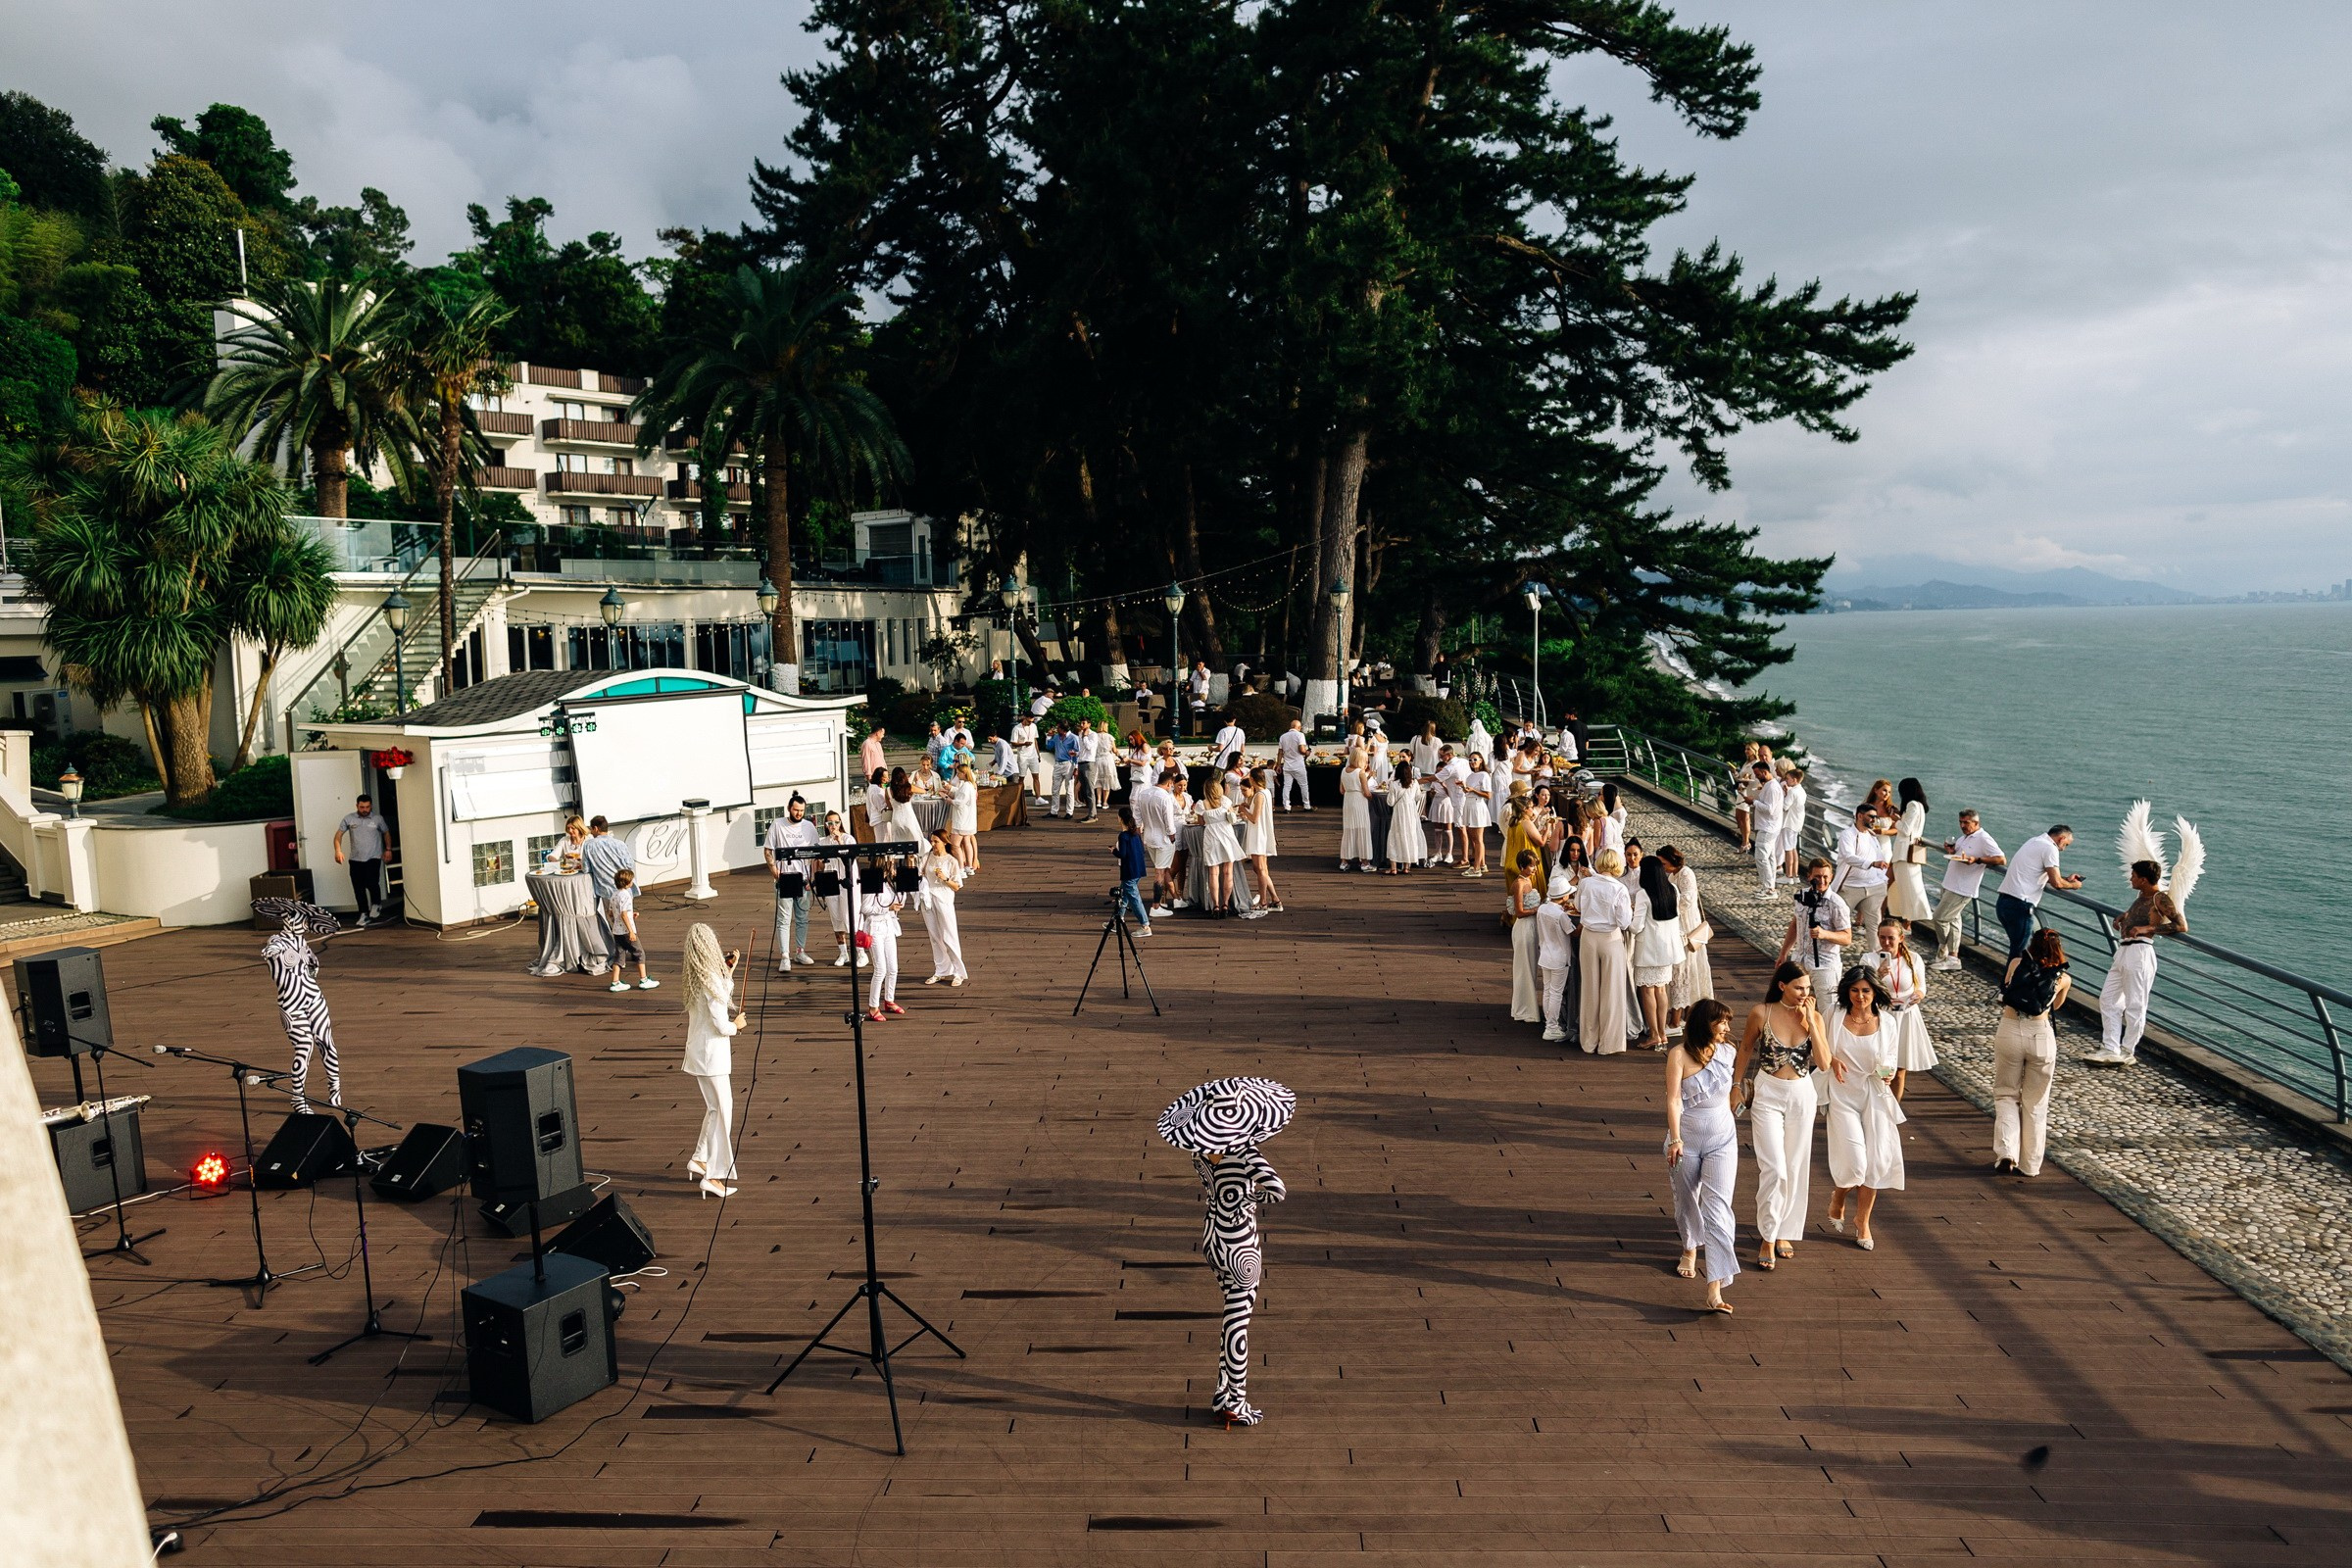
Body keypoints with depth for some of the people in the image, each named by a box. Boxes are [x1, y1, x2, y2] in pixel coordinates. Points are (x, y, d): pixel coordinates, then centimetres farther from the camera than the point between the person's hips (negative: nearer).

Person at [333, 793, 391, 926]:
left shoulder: (378, 819, 2)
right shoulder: (349, 818, 2)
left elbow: (386, 833, 15)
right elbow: (339, 835, 2)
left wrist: (388, 849, 7)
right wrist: (338, 850, -12)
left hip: (373, 858, -2)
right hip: (355, 859, 2)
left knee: (371, 883, -17)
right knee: (358, 888, 3)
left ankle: (376, 904, 11)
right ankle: (364, 914, 13)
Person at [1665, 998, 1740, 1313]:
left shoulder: (1726, 1051, 0)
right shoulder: (1679, 1054, -11)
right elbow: (1673, 1100, -14)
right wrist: (1675, 1139, -21)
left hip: (1722, 1139, 1)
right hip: (1687, 1137, -1)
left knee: (1718, 1209, -11)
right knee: (1686, 1201, 17)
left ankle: (1715, 1291, -15)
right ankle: (1690, 1249, 50)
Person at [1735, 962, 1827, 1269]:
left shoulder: (1814, 1017, -5)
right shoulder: (1761, 1013, -10)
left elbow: (1823, 1062, -14)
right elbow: (1746, 1047, 6)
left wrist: (1811, 1021, -17)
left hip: (1802, 1096, 3)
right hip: (1767, 1094, -3)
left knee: (1796, 1168, 10)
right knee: (1774, 1169, -10)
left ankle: (1785, 1232, 27)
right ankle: (1767, 1239, 1)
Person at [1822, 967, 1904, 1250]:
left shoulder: (1885, 1022, 0)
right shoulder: (1835, 1017, -4)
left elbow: (1890, 1057, 11)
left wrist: (1889, 1073, -10)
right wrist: (1832, 1060, -13)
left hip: (1875, 1096, 2)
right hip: (1843, 1096, -2)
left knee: (1876, 1162, 2)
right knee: (1855, 1163, -12)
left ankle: (1862, 1220, 23)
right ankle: (1837, 1200, 22)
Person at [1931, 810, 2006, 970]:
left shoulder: (1984, 839, -14)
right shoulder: (1964, 837, 12)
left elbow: (2002, 860, -20)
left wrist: (1977, 860, -28)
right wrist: (1951, 850, 5)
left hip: (1962, 890, -9)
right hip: (1951, 885, 9)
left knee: (1940, 917, -8)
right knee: (1953, 920, 11)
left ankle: (1943, 949, 11)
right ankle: (1953, 956, 16)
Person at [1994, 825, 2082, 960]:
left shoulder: (2034, 841, 21)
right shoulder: (2050, 848, -7)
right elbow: (2056, 882, -12)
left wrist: (2067, 879, 28)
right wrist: (2073, 885, 7)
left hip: (2003, 902, 9)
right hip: (2019, 906, -9)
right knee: (2018, 952, -1)